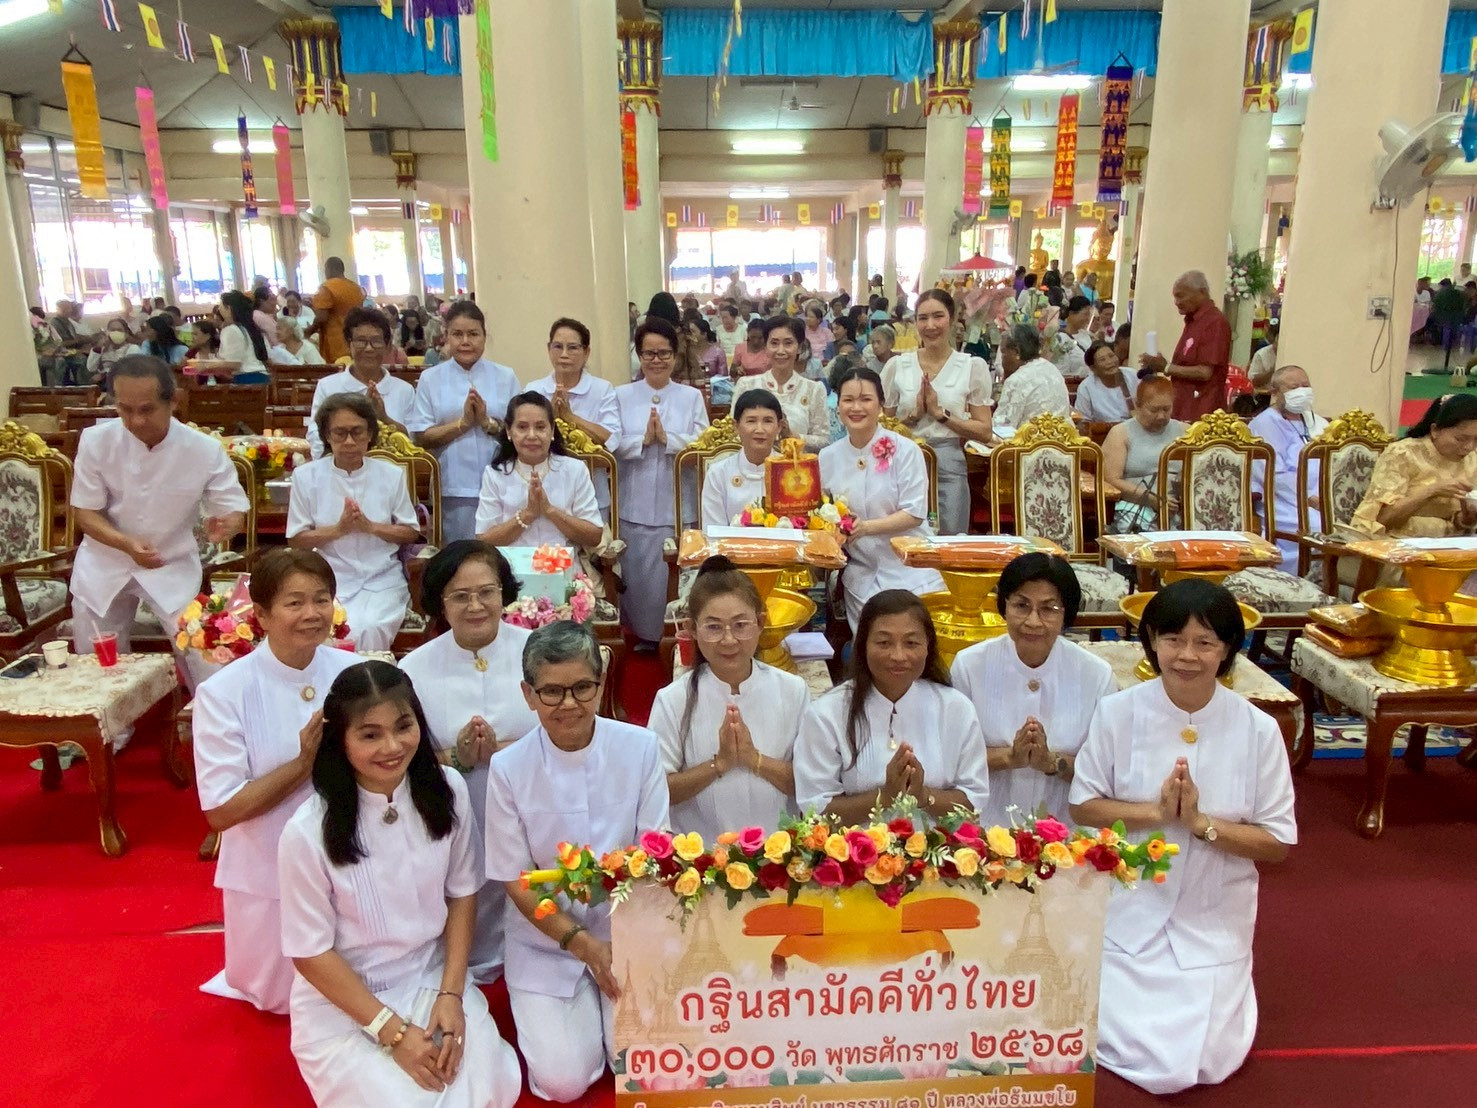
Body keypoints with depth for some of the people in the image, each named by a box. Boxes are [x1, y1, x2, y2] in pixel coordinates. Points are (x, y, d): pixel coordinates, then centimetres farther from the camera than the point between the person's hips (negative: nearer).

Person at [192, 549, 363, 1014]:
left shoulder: (353, 673, -10)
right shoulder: (224, 692, -17)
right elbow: (221, 812, -18)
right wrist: (304, 763, -26)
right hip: (268, 875, -2)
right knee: (282, 998, 19)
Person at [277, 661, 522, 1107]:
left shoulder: (447, 790, -11)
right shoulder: (308, 832, -21)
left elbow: (461, 892, 1)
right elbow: (311, 952, -11)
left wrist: (451, 993, -8)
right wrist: (392, 1030, -14)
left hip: (433, 975, 3)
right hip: (342, 1000, -2)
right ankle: (362, 1066, 12)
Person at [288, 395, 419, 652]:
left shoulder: (391, 474, 5)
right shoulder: (306, 476, 3)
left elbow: (411, 533, 7)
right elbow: (296, 540, 4)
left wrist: (371, 527, -10)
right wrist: (340, 529, -13)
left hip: (382, 580, 0)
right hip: (328, 580, 0)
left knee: (369, 630, -28)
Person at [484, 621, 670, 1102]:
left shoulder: (640, 748, -12)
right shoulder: (508, 768, -14)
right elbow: (517, 882, -7)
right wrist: (586, 946, -16)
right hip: (547, 940, 0)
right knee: (563, 1081, -11)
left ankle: (604, 1006, 20)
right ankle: (541, 1014, 21)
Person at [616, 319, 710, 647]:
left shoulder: (692, 396, 7)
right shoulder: (622, 395, 8)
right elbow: (612, 446, -2)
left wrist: (667, 438, -16)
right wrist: (643, 440, -17)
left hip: (677, 504, -1)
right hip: (635, 505, 1)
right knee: (637, 574, 5)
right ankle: (641, 635, 20)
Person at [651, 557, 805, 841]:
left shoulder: (792, 691, -3)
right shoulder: (674, 700, -6)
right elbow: (657, 792, -4)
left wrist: (754, 759, -13)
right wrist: (719, 763, -14)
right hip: (697, 852, -1)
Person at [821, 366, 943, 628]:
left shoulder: (905, 450, -5)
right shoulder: (828, 457, 5)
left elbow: (915, 514, -10)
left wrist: (866, 527, -23)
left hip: (911, 569, -2)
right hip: (863, 575, 2)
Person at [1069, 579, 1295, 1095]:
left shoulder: (1257, 729, -11)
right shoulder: (1117, 712, -13)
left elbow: (1278, 843, -7)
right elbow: (1083, 806, -6)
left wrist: (1200, 823, -22)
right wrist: (1154, 812, -22)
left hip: (1215, 919, 1)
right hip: (1131, 912, -1)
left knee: (1210, 1064, 1)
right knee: (1157, 1066, -3)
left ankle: (1224, 991, 32)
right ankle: (1110, 986, 27)